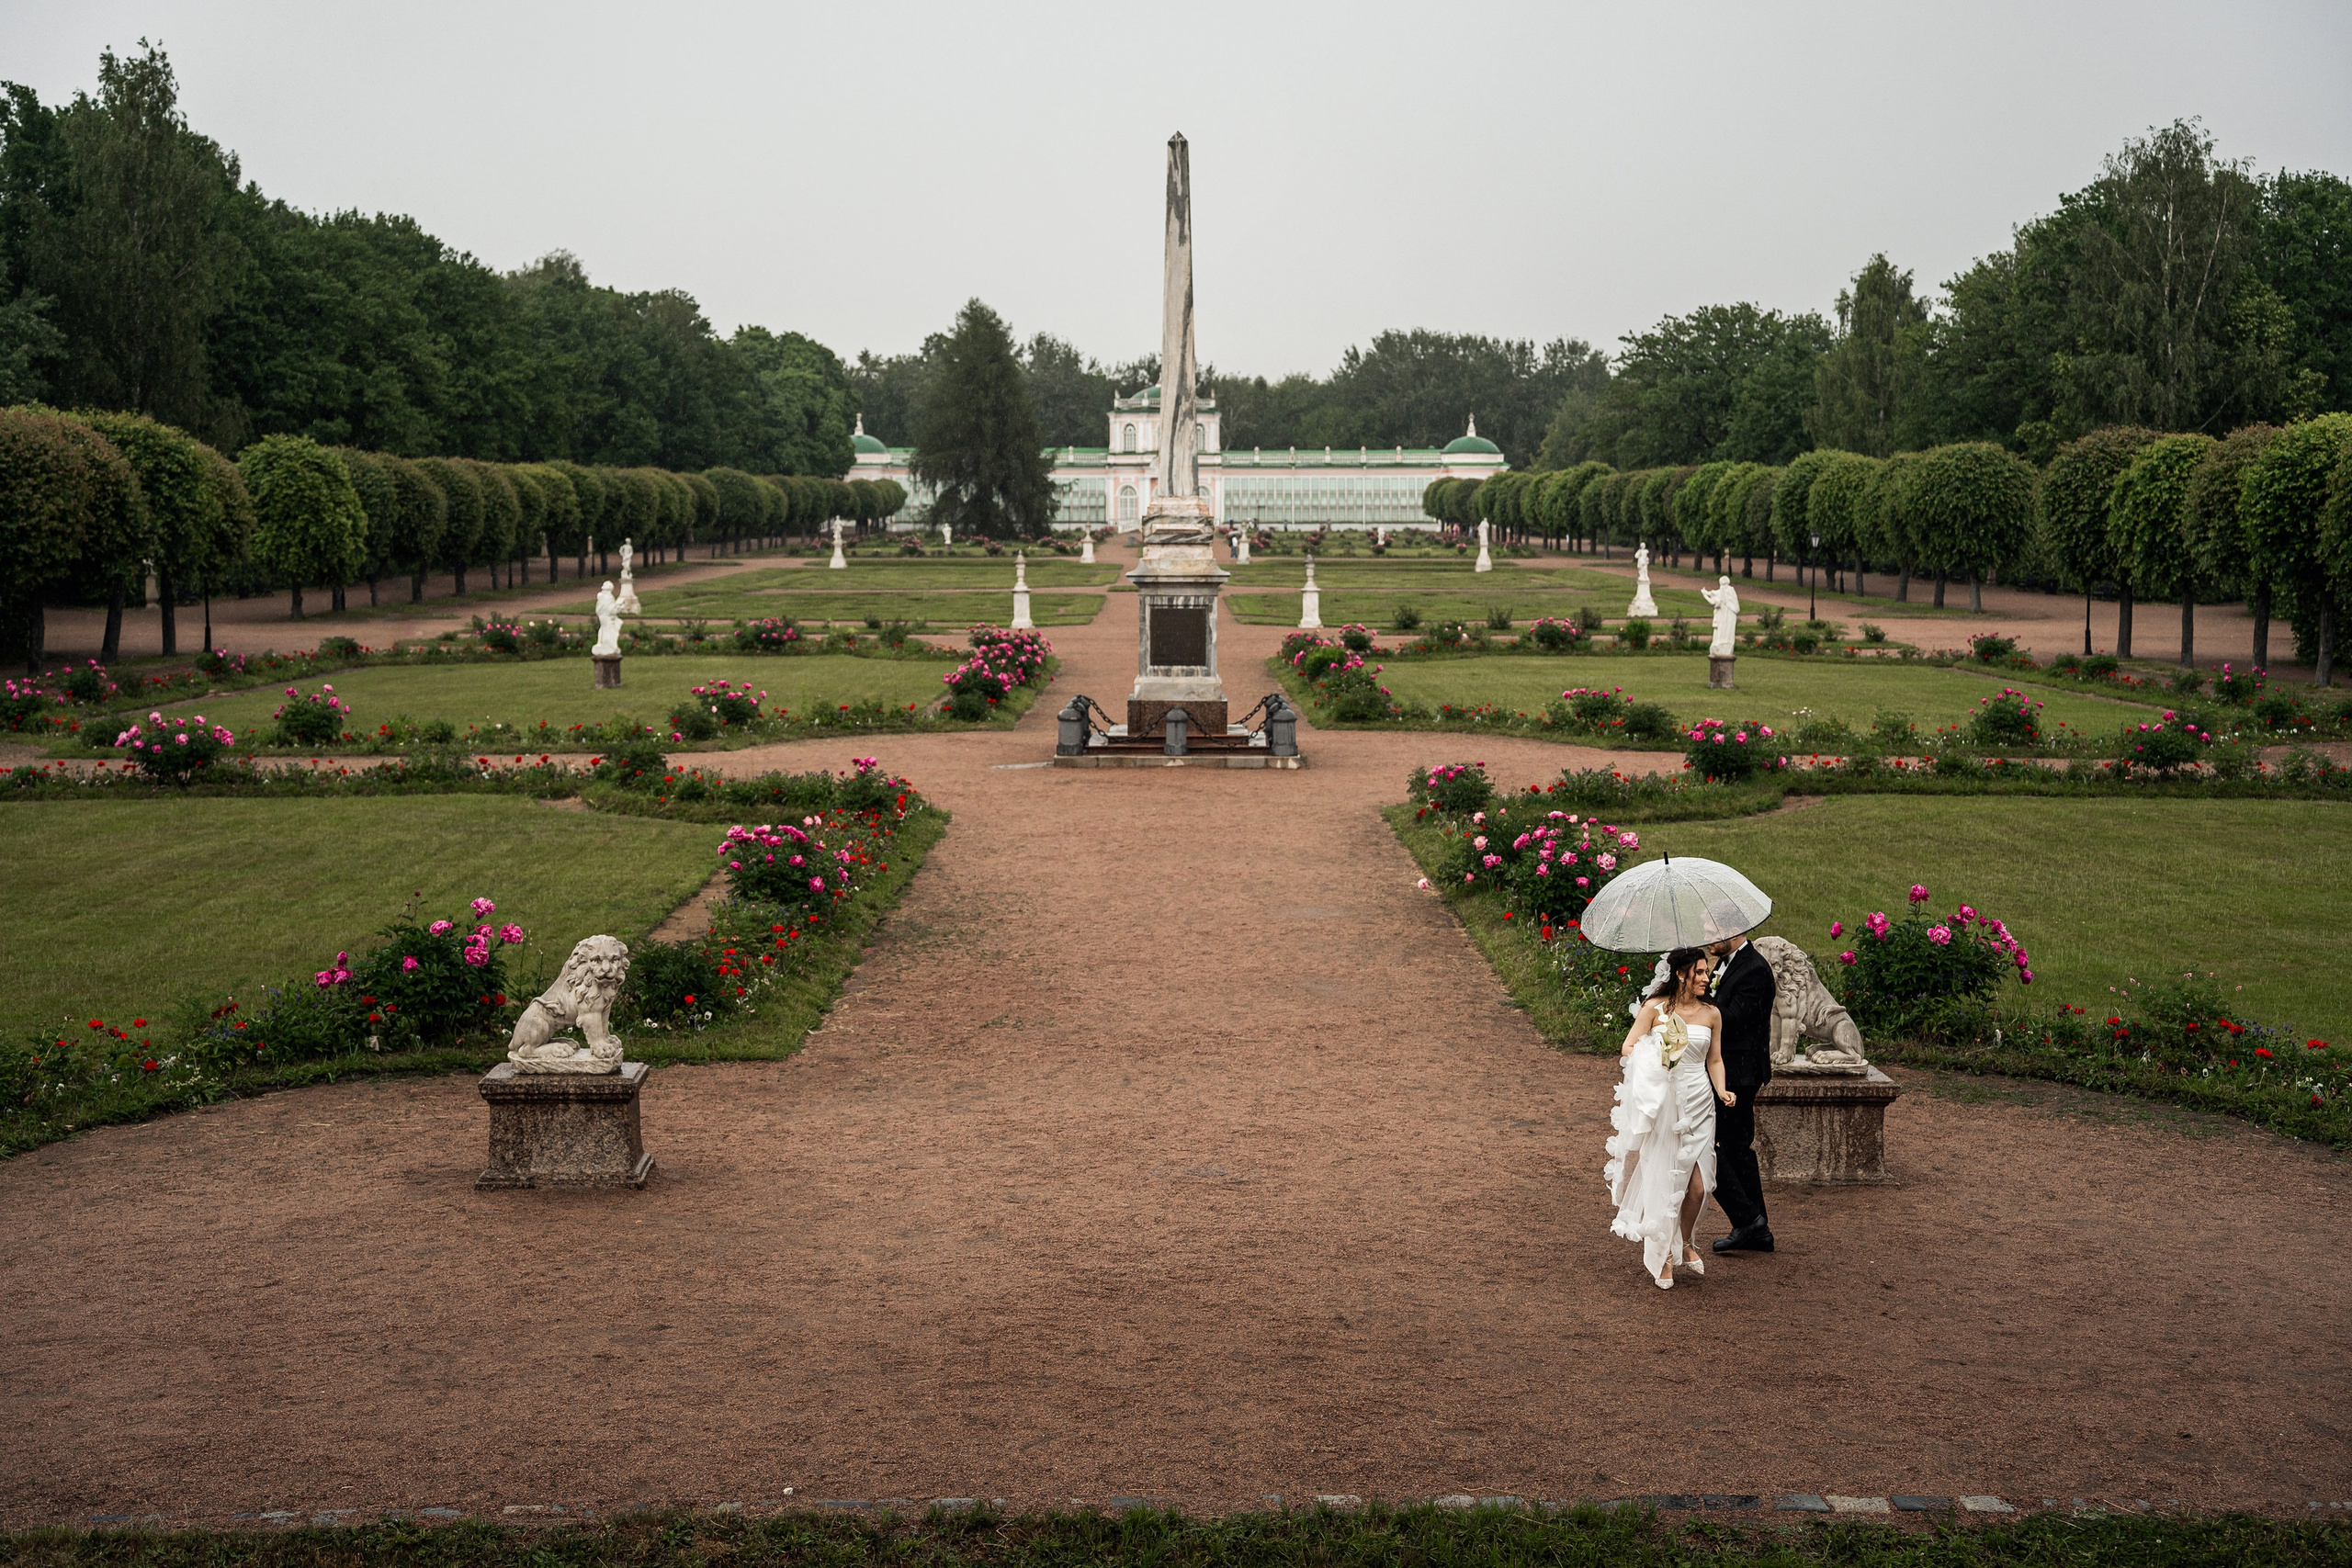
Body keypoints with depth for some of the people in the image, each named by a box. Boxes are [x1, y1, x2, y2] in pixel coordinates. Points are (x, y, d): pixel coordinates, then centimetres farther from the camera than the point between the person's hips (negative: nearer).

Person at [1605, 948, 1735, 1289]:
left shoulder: (1711, 1014, 6)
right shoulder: (1655, 1008, -4)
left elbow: (1715, 1060, 13)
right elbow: (1627, 1048, -6)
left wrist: (1722, 1090, -4)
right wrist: (1651, 1051, -25)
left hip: (1698, 1104, 3)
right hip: (1661, 1104, -3)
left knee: (1698, 1185, -2)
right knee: (1662, 1181, 0)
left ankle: (1684, 1243, 26)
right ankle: (1662, 1255, 18)